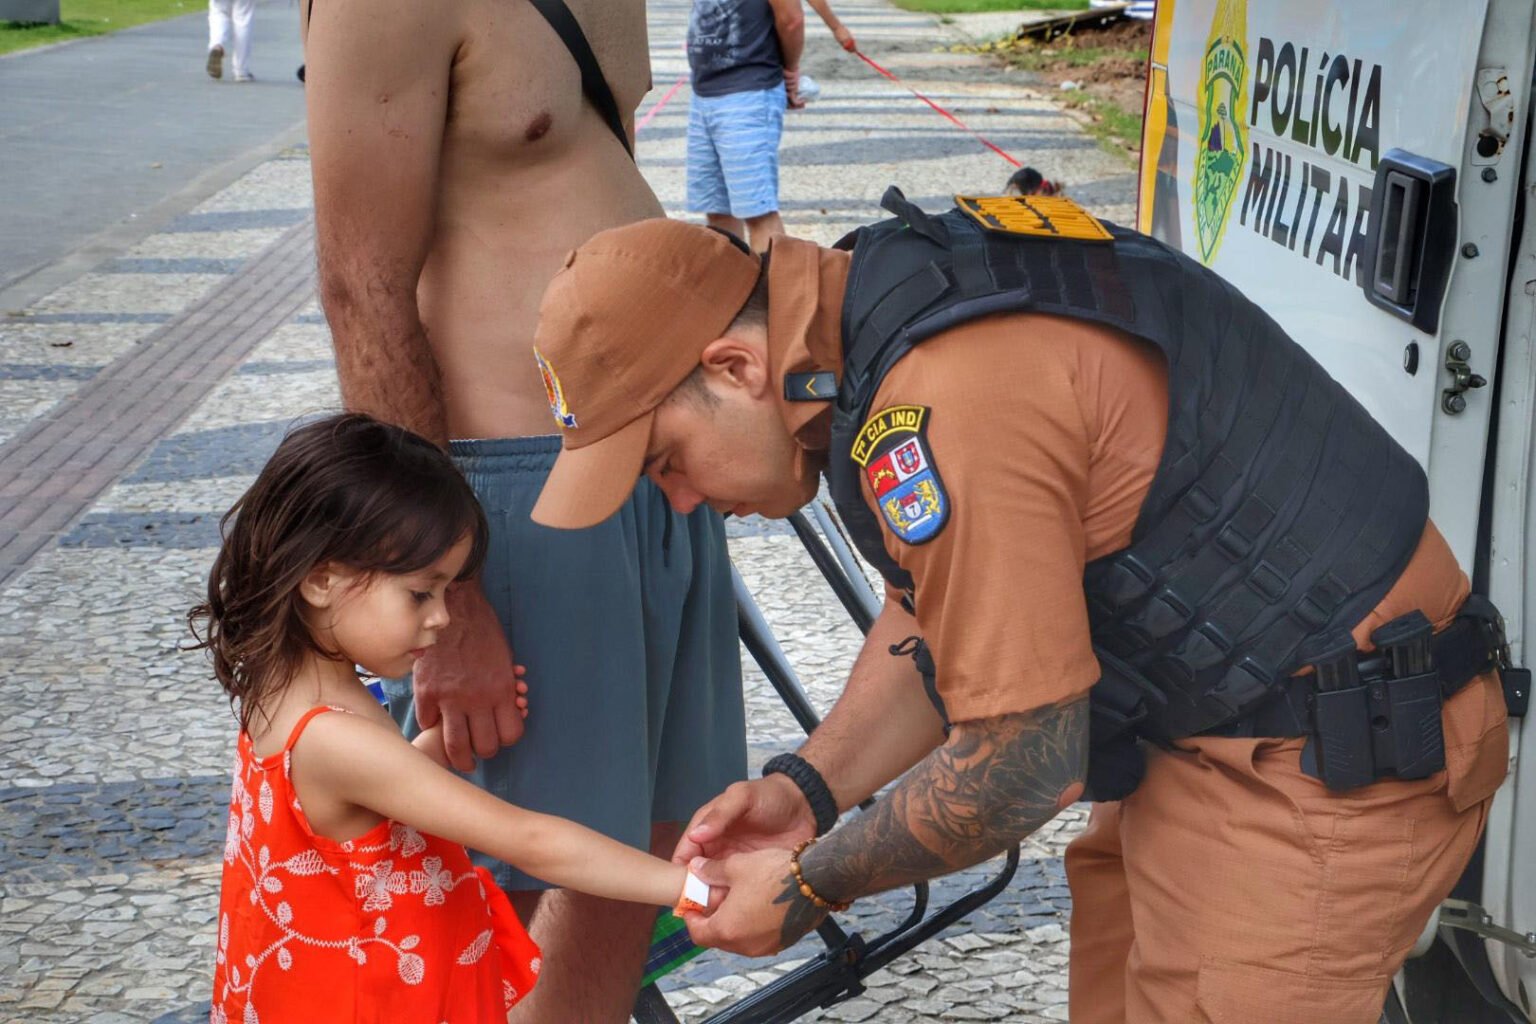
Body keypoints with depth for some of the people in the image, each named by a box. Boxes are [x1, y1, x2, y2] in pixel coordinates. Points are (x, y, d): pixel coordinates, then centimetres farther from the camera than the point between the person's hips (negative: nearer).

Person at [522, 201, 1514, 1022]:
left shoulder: (944, 407, -29)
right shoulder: (890, 300, 3)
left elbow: (1023, 765, -22)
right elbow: (936, 622, 13)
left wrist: (810, 886, -8)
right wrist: (809, 787, 2)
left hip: (1321, 769, -10)